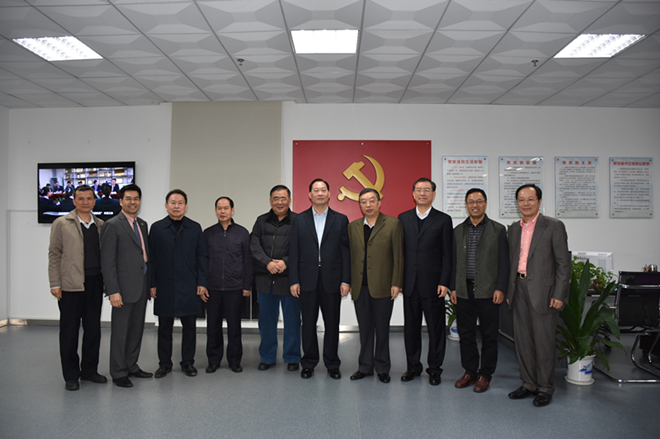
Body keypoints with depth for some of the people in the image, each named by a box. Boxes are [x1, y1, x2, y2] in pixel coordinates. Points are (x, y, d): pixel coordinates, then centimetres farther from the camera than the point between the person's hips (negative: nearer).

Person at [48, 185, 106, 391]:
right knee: (69, 331, 6)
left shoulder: (100, 225, 10)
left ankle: (89, 370, 25)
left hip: (95, 284, 4)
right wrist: (55, 284, -7)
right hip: (71, 285, -3)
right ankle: (71, 376, 18)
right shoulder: (61, 223, 1)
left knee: (93, 329, 10)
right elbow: (54, 255, -1)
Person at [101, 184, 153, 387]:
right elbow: (107, 261, -12)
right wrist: (113, 291, -17)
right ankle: (118, 373, 17)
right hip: (124, 286, -7)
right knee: (120, 331, 4)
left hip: (141, 286, 7)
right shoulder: (112, 225, -8)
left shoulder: (142, 224, 14)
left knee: (137, 329, 15)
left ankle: (131, 366, 29)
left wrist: (150, 283, 9)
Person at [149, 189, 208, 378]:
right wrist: (152, 284, -1)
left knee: (189, 326, 6)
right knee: (164, 327, 9)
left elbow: (202, 257, 5)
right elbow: (151, 258, 4)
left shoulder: (195, 228, 6)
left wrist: (201, 282, -2)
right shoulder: (156, 228, 6)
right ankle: (164, 363, 22)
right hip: (164, 287, 0)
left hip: (189, 287, 0)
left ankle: (188, 362, 20)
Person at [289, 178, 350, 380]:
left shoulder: (340, 219, 5)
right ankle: (309, 363, 22)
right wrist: (294, 280, -4)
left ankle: (332, 364, 21)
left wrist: (346, 280, -5)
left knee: (332, 324, 7)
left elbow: (346, 251, 2)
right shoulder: (299, 220, 6)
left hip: (332, 280, 0)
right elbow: (294, 252, 3)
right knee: (308, 323, 8)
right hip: (307, 280, 0)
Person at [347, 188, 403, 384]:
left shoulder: (393, 224, -1)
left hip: (382, 286, -3)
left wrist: (396, 283, -8)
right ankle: (365, 366, 25)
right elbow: (350, 256, 10)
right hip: (360, 287, 3)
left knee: (382, 329, 7)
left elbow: (398, 256, -3)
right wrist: (348, 282, 6)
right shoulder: (353, 227, 10)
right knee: (364, 329, 12)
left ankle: (382, 368, 22)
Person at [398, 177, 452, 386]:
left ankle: (434, 368, 20)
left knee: (436, 327, 6)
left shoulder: (443, 220, 1)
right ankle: (413, 366, 25)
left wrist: (444, 282, -9)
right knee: (411, 327, 11)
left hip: (433, 284, -2)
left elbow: (447, 255, -2)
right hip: (409, 283, 2)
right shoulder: (403, 218, 8)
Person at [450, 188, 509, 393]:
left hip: (488, 291, -3)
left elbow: (503, 262, -2)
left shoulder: (498, 230, 1)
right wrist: (453, 287, 6)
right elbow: (454, 261, 11)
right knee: (466, 334, 9)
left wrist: (500, 288, -9)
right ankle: (469, 371, 23)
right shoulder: (458, 230, 10)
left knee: (489, 335, 5)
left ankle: (485, 374, 19)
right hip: (464, 290, 3)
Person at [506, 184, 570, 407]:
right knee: (522, 340, 11)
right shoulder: (514, 228, 13)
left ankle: (545, 388, 16)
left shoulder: (554, 226, -3)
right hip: (519, 290, 5)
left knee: (544, 341, 2)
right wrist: (509, 291, 11)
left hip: (543, 291, -5)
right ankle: (529, 384, 24)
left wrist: (559, 295, -12)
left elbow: (563, 262, -6)